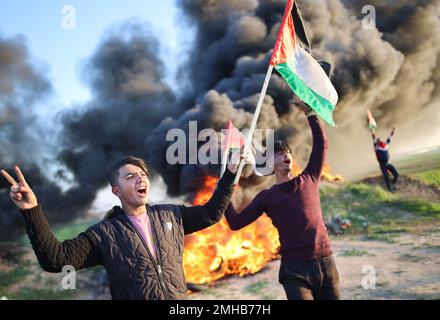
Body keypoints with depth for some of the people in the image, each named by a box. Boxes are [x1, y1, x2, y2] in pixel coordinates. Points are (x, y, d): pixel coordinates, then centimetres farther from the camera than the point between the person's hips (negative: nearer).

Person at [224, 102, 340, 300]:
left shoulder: (309, 180, 14)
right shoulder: (267, 197, 8)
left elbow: (321, 145, 15)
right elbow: (236, 223, 5)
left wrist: (310, 113, 15)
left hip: (326, 264, 3)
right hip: (295, 270, -3)